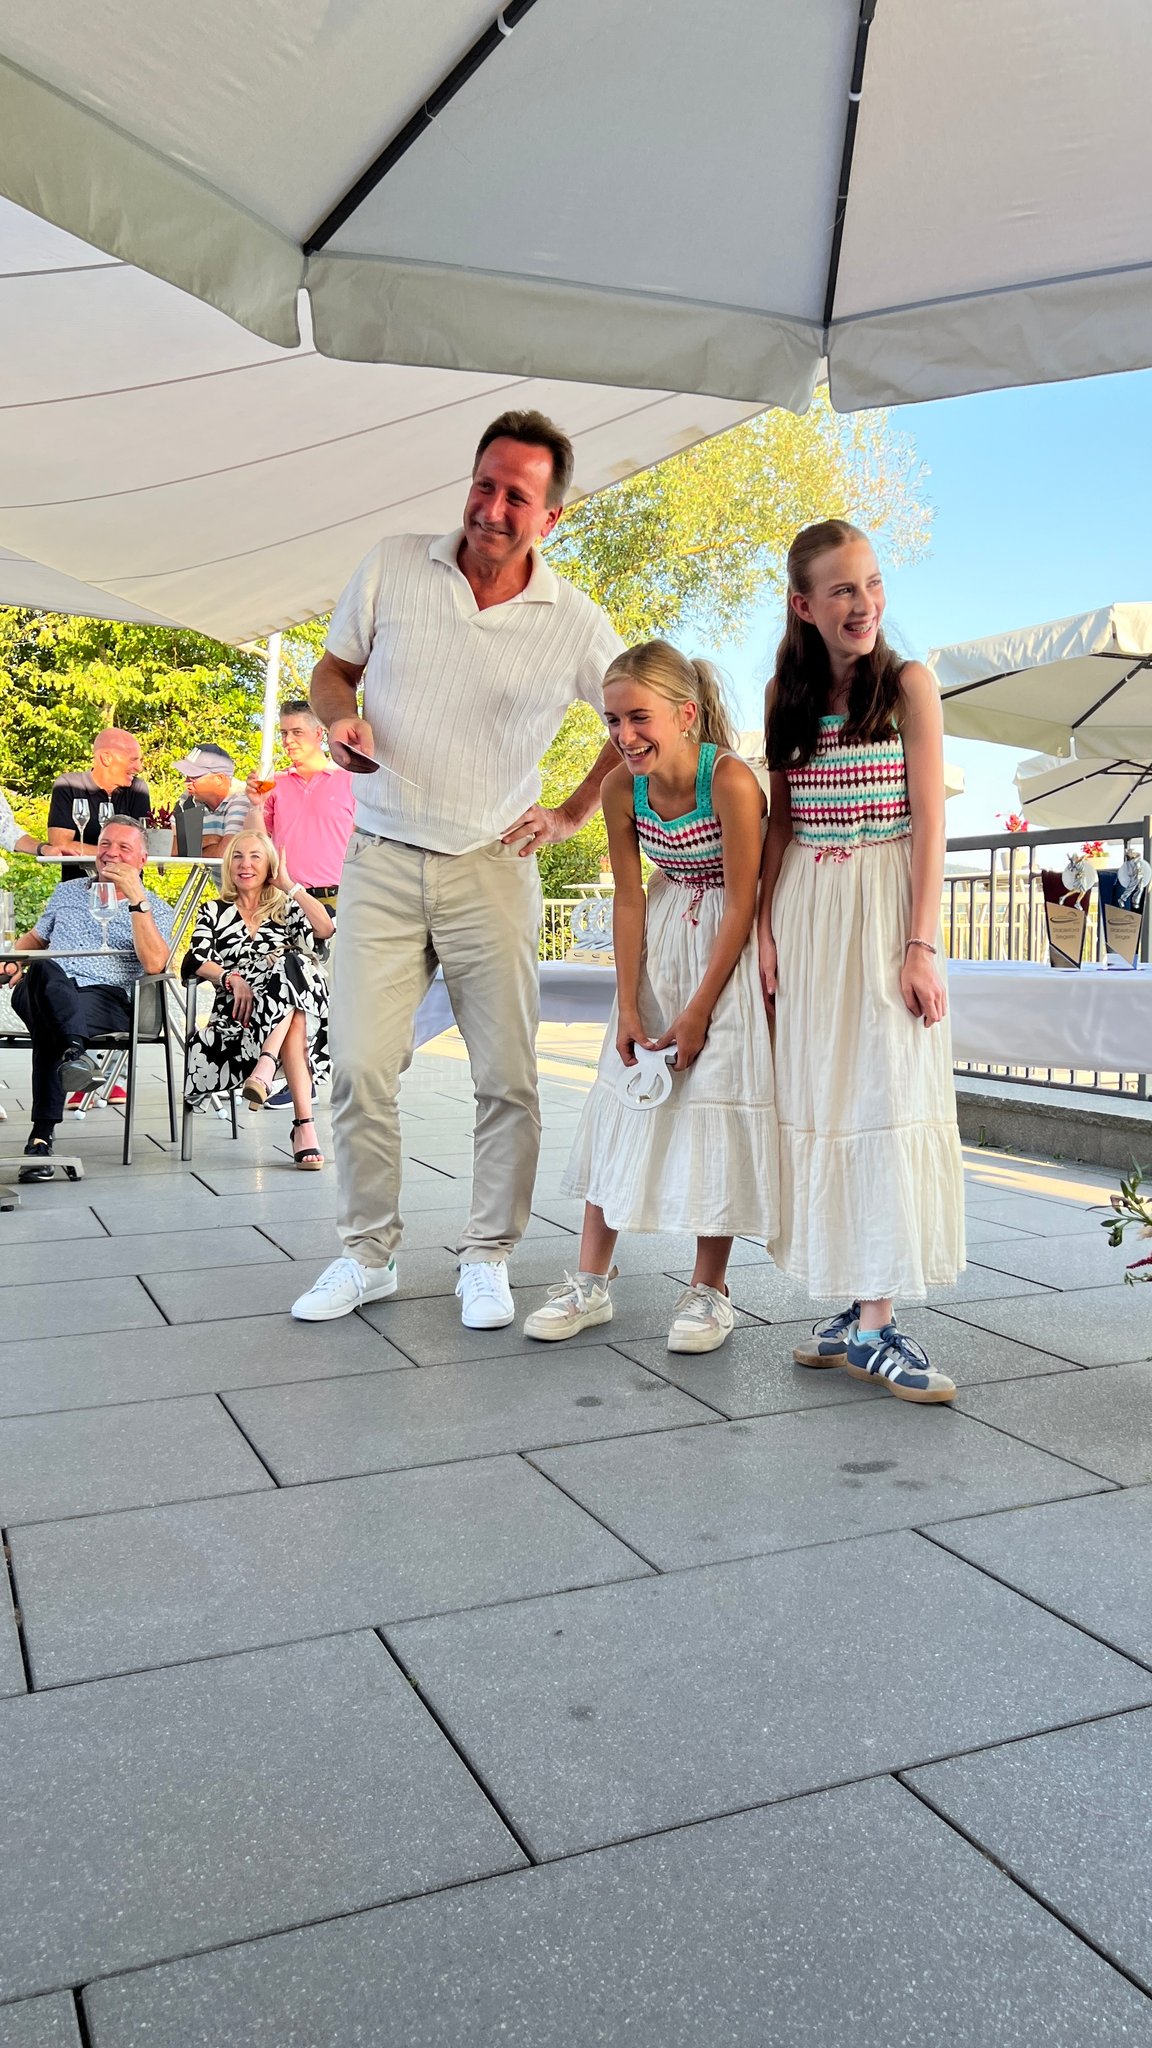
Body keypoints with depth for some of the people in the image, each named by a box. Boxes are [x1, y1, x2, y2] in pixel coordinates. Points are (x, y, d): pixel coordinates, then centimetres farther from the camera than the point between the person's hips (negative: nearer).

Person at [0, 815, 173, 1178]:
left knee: (49, 1022, -38)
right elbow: (34, 939, 36)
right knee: (45, 971, -37)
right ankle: (75, 1050, -58)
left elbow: (154, 964, -7)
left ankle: (42, 1134, -44)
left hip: (105, 999, -3)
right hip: (43, 993, 3)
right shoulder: (67, 892, 27)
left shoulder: (155, 909, 12)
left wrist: (136, 897, -10)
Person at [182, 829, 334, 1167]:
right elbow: (196, 961, 4)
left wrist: (288, 884, 8)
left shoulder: (287, 908, 24)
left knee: (293, 964, -35)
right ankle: (304, 1123, -49)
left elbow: (325, 929, 0)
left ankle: (265, 1066, -48)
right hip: (238, 1013, -1)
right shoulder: (214, 911, 23)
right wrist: (232, 978, -16)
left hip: (295, 1007, 1)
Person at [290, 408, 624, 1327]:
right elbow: (332, 669, 13)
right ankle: (368, 1253, 14)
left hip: (493, 867, 0)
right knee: (360, 1067, -4)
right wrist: (341, 716, -9)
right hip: (381, 861, 1)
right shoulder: (392, 568, 2)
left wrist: (574, 814, 4)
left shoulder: (576, 623, -2)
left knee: (508, 1079, 0)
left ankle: (488, 1257, 17)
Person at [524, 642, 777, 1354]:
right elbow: (629, 901, -5)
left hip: (730, 949, -5)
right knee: (623, 1097, 4)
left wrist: (697, 1012, -18)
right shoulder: (623, 788, -11)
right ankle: (592, 1281, 12)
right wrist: (629, 1007, -7)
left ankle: (710, 1289, 9)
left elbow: (742, 905, -21)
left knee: (714, 1103, -5)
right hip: (661, 944, 5)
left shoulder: (732, 781, -26)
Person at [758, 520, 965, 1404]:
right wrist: (764, 925, 2)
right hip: (806, 910, 4)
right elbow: (781, 819, 12)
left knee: (886, 1099, -7)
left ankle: (874, 1325, -4)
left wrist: (922, 945, -13)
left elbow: (930, 825, -6)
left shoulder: (908, 684, -2)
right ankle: (857, 1308, 13)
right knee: (818, 1102, 4)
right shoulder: (786, 693, 9)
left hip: (885, 908, -4)